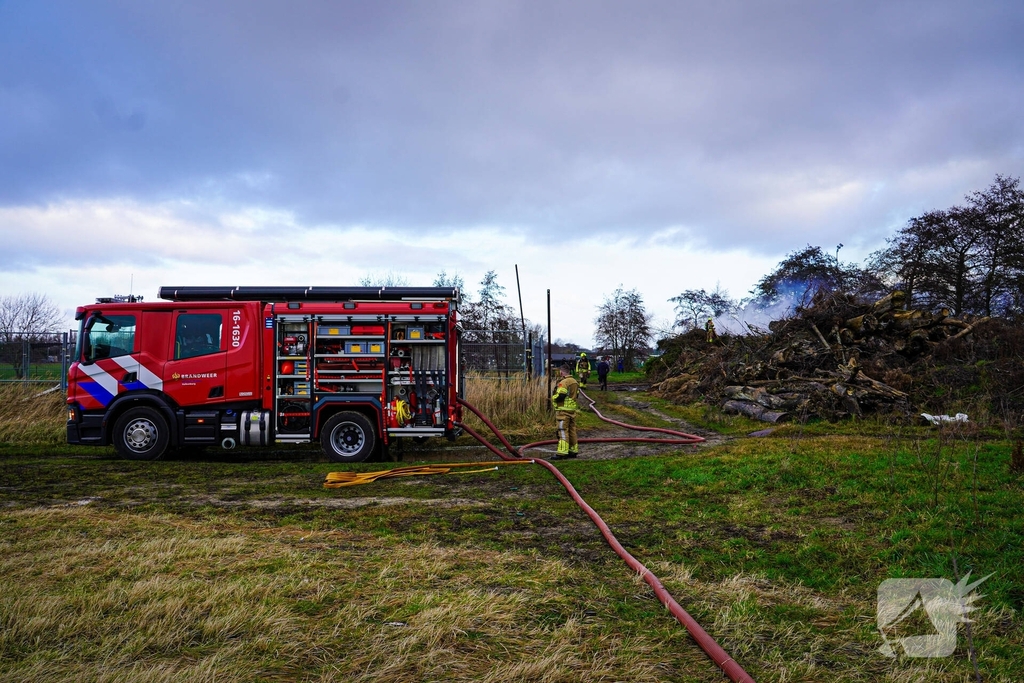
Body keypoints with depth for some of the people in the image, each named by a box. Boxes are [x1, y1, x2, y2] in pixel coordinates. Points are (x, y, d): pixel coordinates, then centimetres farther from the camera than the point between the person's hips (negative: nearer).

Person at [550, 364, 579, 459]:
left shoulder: (563, 382, -15)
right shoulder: (575, 382, 12)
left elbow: (560, 397, -22)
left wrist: (553, 397, -3)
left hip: (563, 410, -8)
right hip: (573, 410, 8)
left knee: (563, 431, -8)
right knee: (572, 430, 14)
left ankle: (562, 453, -9)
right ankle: (573, 451, 20)